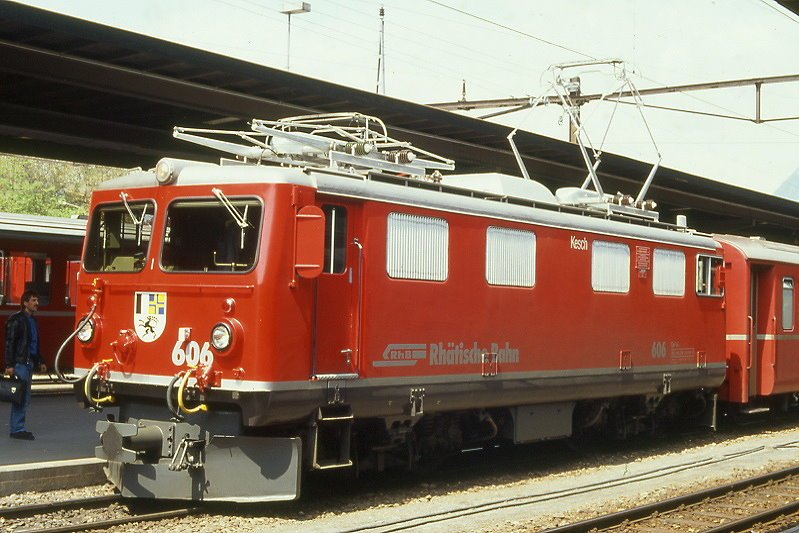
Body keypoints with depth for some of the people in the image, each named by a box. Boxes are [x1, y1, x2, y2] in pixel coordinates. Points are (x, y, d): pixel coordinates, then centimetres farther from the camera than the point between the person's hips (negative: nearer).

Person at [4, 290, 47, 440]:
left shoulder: (32, 320, 17)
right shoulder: (16, 320, -9)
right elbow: (9, 343, -14)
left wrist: (39, 362, 23)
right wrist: (9, 365, -19)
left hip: (29, 363, 9)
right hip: (19, 364, -9)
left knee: (25, 398, 10)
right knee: (20, 397, -8)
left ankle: (19, 429, 15)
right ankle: (17, 430, -5)